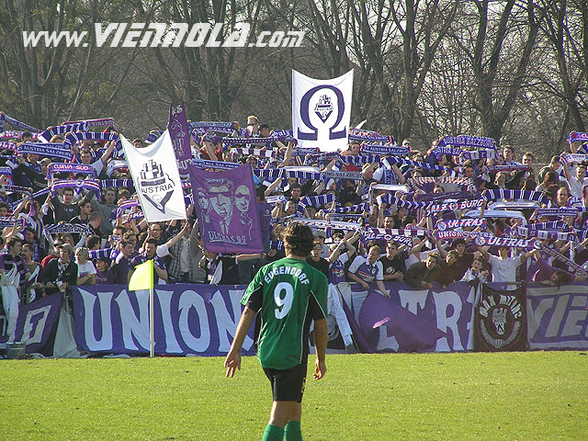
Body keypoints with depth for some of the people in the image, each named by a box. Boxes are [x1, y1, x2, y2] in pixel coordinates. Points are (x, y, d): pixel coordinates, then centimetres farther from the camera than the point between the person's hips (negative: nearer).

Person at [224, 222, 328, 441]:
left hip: (265, 352, 5)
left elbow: (248, 311, 0)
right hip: (293, 355, -5)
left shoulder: (267, 271, 5)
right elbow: (320, 326, -3)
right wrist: (321, 359, 10)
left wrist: (235, 349, 2)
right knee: (279, 416, -6)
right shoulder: (316, 278, -5)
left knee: (293, 408, 22)